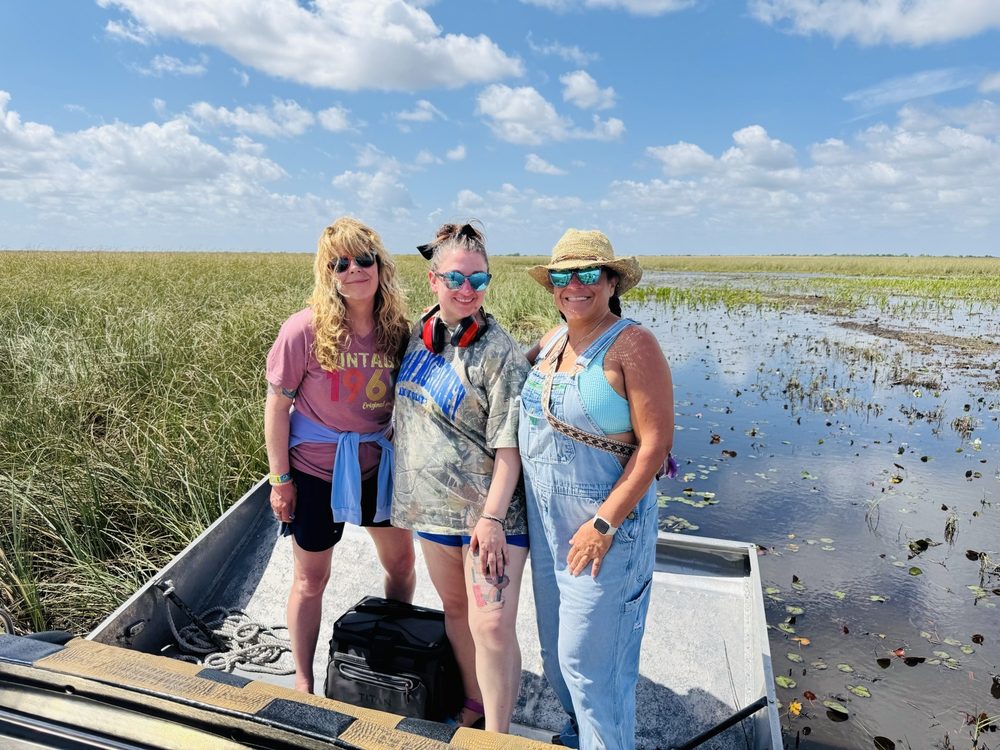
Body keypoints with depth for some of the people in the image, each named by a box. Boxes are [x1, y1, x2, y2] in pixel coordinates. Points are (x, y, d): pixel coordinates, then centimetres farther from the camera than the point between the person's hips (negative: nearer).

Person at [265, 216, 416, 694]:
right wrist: (280, 480, -9)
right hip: (316, 471, -4)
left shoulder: (396, 328, -8)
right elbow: (277, 405, -12)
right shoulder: (305, 330, -19)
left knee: (401, 560, 17)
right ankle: (304, 684, 34)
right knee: (310, 579, 12)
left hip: (378, 466, 4)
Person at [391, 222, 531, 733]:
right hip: (432, 501, 6)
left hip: (489, 508, -6)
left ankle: (496, 737, 14)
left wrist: (491, 517, -20)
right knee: (454, 608, 19)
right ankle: (473, 705, 39)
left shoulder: (499, 353, -14)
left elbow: (509, 448, -15)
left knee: (492, 626, -7)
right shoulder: (418, 334, 3)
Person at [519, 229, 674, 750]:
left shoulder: (632, 345, -15)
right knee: (556, 646, 21)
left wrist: (604, 523, -21)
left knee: (589, 656, 6)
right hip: (545, 521, 7)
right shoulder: (551, 342, 5)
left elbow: (656, 443, -19)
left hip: (605, 520, -7)